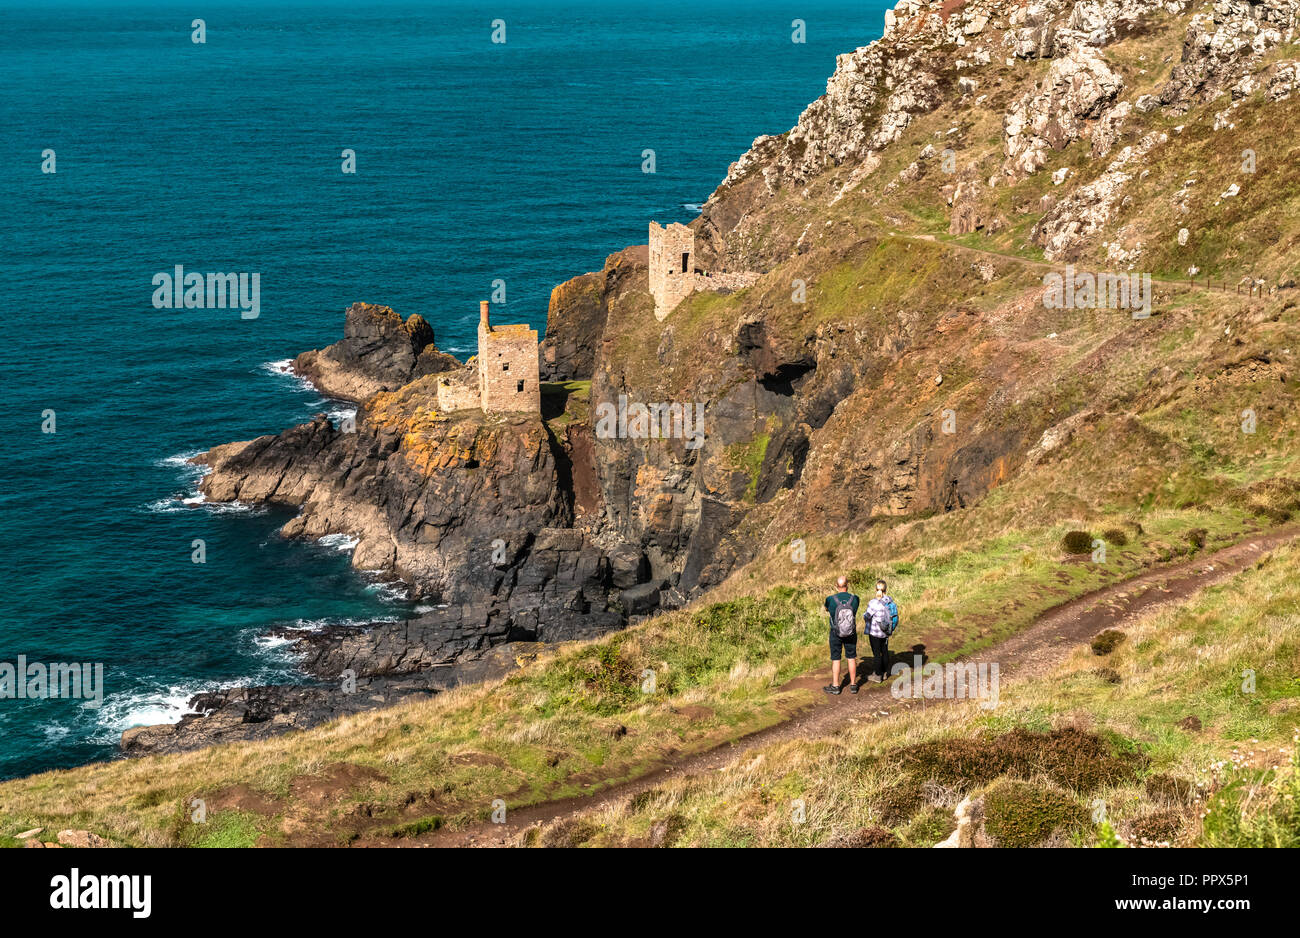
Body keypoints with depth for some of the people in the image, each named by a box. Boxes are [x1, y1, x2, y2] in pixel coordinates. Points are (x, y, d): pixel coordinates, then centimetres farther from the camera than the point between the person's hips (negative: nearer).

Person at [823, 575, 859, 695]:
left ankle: (835, 686, 16)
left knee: (835, 659, 9)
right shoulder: (855, 599, -14)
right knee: (851, 658, 14)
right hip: (851, 633, 1)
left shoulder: (831, 599, -17)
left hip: (836, 633, -1)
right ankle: (853, 685, 21)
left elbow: (827, 609, 6)